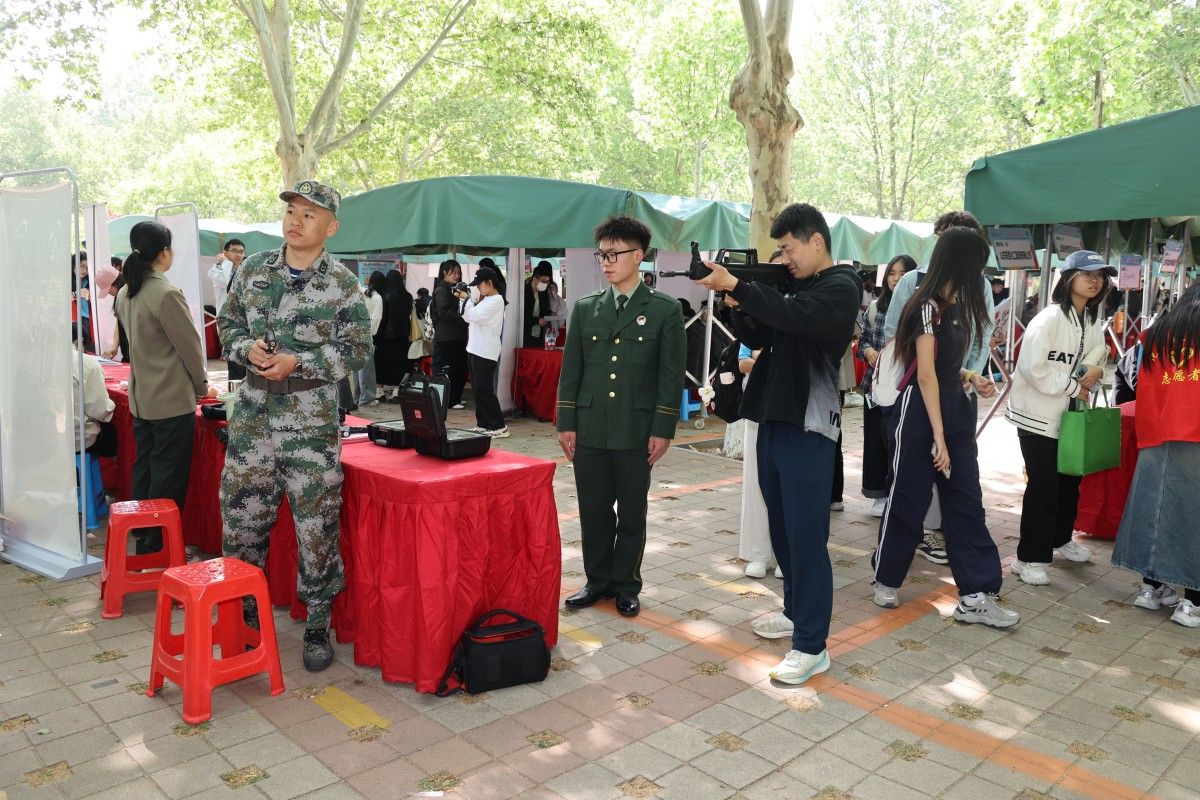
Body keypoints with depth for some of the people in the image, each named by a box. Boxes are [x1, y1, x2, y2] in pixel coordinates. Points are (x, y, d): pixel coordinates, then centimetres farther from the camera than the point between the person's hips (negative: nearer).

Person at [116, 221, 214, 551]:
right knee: (168, 478, 1)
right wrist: (202, 387, 1)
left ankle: (141, 536, 30)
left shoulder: (125, 294, 7)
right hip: (173, 401, -8)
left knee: (144, 469, 18)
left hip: (140, 398, 8)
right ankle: (158, 545, 8)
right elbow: (190, 347, -13)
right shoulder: (167, 294, -18)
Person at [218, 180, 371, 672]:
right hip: (253, 417, 4)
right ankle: (242, 608, 35)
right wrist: (247, 348, -7)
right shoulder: (253, 270, 8)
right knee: (241, 516, 13)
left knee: (317, 525, 1)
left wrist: (297, 363, -16)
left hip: (312, 424, -4)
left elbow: (357, 351, -6)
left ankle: (318, 625, 17)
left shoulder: (342, 284, -4)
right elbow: (228, 323, 15)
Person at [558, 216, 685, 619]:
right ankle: (598, 581, 27)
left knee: (632, 515, 9)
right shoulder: (585, 308, 8)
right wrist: (566, 423, 3)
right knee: (593, 512, 10)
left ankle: (626, 586, 24)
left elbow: (671, 375, -3)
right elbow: (570, 370, 9)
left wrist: (663, 430, -7)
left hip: (637, 432, -3)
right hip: (589, 431, 3)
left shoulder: (665, 310, -1)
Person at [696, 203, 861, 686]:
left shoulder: (840, 287, -7)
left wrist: (736, 285, -22)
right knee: (782, 530, 16)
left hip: (808, 428, -8)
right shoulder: (794, 286, 17)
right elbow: (757, 338, 16)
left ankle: (812, 646, 2)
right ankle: (796, 612, 32)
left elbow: (796, 317, -26)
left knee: (806, 537, -6)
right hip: (773, 421, 9)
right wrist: (737, 305, -2)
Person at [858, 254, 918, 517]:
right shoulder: (875, 306, 7)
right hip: (876, 384, 4)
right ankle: (881, 494, 22)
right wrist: (868, 351, -7)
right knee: (875, 439, 9)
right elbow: (863, 340, 13)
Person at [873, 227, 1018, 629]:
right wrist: (938, 438, -20)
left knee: (966, 501, 5)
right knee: (909, 499, 3)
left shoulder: (956, 306, 12)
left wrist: (970, 377, 4)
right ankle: (887, 580, 21)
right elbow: (925, 375, -18)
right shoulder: (928, 307, -14)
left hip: (955, 409, 8)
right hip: (921, 410, -8)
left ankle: (976, 596, 9)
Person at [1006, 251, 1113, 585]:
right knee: (1042, 485, -6)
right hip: (1038, 414, -8)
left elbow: (1095, 357, 16)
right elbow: (1034, 368, -23)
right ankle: (1030, 558, 3)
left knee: (1070, 479, 19)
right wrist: (1075, 386, -15)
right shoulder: (1049, 319, -16)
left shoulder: (1094, 322, 9)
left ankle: (1060, 538, 40)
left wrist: (1091, 374, -7)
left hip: (1070, 413, 8)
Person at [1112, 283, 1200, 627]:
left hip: (1157, 439, 4)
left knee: (1157, 508, 11)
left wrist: (1145, 438, 15)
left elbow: (1145, 393, 11)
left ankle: (1151, 587, 18)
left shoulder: (1158, 333, 12)